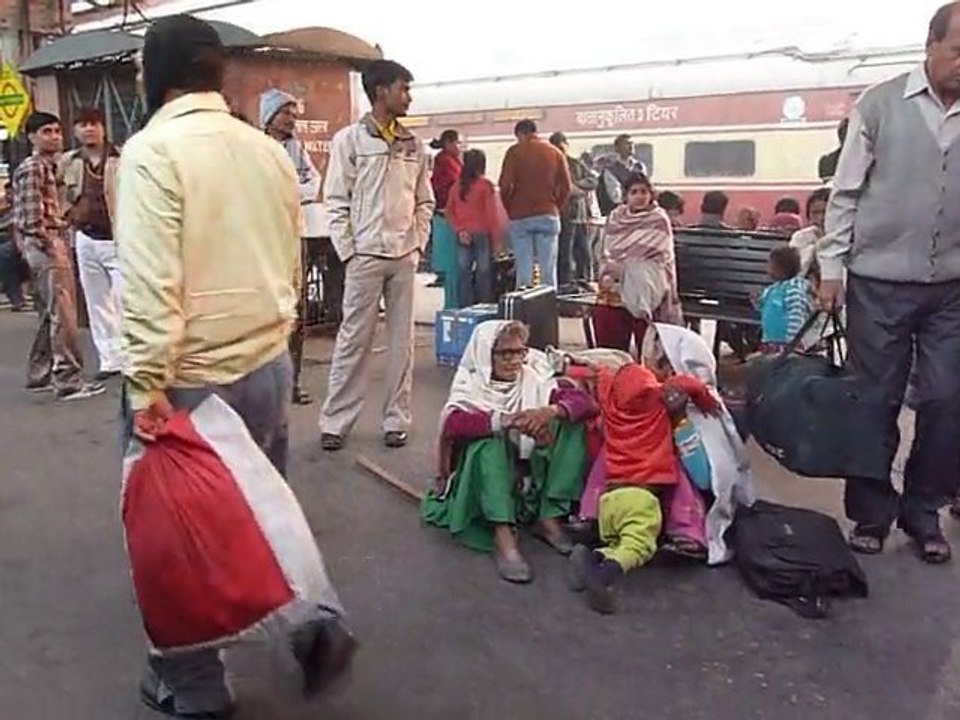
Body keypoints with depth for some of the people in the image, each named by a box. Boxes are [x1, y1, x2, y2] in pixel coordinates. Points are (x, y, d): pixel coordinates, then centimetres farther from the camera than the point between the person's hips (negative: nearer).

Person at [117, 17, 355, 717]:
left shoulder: (153, 149, -11)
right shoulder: (269, 148, 8)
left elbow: (149, 279, -20)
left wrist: (147, 384, -18)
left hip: (193, 377, -6)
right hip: (270, 363, 6)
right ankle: (318, 618, 19)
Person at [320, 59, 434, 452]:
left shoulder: (413, 144, 11)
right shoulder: (350, 139, -2)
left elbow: (424, 201, 15)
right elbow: (336, 202, -4)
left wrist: (418, 244, 4)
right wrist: (348, 252, -8)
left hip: (405, 255, 4)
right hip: (366, 255, -4)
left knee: (402, 339, 6)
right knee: (354, 339, 0)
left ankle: (397, 419, 15)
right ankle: (335, 421, 9)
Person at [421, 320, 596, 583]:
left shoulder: (535, 379, -2)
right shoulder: (471, 385, -10)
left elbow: (585, 402, -12)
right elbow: (452, 423, -31)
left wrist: (551, 411, -34)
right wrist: (505, 420, -43)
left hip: (530, 478, 4)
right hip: (479, 478, -3)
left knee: (572, 423, -14)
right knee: (489, 436, -33)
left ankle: (548, 518, -17)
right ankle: (502, 535, -43)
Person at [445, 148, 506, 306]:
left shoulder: (457, 186, 5)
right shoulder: (486, 186, -8)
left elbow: (449, 212, 3)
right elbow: (492, 215, -9)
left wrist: (459, 229, -2)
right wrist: (497, 240, -5)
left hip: (463, 236, 4)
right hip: (482, 235, -4)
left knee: (464, 276, 7)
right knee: (484, 275, 2)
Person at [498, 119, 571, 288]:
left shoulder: (515, 152, 0)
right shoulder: (555, 152, 7)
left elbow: (506, 185, -7)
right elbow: (566, 186, 2)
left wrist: (508, 209, 7)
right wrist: (555, 207, 14)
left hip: (520, 217, -1)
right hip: (548, 216, 2)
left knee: (524, 268, 0)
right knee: (548, 268, 3)